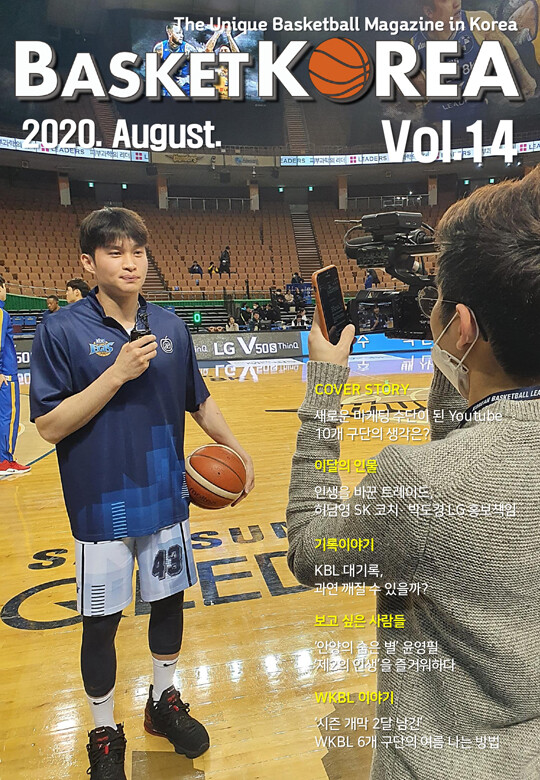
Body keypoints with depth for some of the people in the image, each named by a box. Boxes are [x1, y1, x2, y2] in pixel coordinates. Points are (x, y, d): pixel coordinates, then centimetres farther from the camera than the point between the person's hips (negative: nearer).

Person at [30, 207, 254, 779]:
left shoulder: (170, 327, 2)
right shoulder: (61, 331, -11)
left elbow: (198, 401, 12)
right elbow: (49, 426, -14)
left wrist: (236, 449, 8)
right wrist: (118, 373, -22)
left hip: (166, 496, 4)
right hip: (101, 506, -4)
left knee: (169, 599, 18)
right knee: (101, 622, 11)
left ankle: (164, 702, 45)